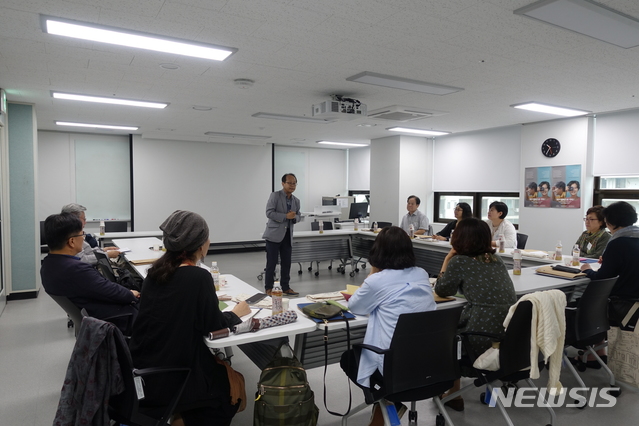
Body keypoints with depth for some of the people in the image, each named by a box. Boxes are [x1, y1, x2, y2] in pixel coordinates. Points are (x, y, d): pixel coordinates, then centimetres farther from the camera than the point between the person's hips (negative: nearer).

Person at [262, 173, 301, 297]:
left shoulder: (296, 200, 12)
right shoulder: (275, 196, -6)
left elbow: (298, 216, 20)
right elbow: (269, 212, -15)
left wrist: (294, 217, -5)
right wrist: (286, 216, -20)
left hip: (288, 235, 6)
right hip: (274, 233, -6)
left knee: (286, 263, 10)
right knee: (271, 262, 0)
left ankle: (285, 287, 21)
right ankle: (268, 288, 11)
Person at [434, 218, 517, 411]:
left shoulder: (459, 261, -7)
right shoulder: (496, 259, 13)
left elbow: (441, 290, 6)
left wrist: (447, 260, 12)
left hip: (484, 339, -7)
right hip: (511, 336, 7)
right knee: (456, 323, 29)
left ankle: (454, 396, 30)